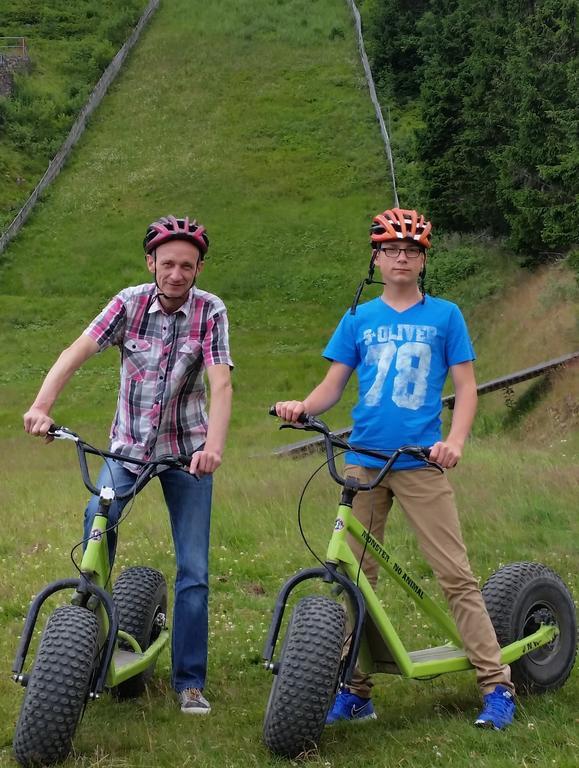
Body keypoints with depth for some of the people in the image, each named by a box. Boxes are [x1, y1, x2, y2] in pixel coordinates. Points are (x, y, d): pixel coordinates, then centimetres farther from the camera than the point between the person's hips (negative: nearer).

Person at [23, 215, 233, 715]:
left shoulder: (210, 311, -12)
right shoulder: (130, 303, -9)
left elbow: (221, 383, -22)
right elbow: (76, 353, -20)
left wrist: (213, 445, -39)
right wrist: (42, 405, -37)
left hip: (187, 450, -1)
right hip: (127, 444, 1)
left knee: (193, 569, -2)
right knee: (96, 525, -18)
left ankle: (190, 681, 10)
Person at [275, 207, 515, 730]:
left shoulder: (444, 315, 6)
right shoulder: (358, 319, 11)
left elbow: (466, 387, 3)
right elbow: (333, 385, 9)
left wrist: (455, 442, -14)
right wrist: (301, 406, -12)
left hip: (421, 464, -3)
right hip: (363, 464, 3)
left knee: (456, 574, -6)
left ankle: (497, 686, 0)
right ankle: (355, 691, 14)